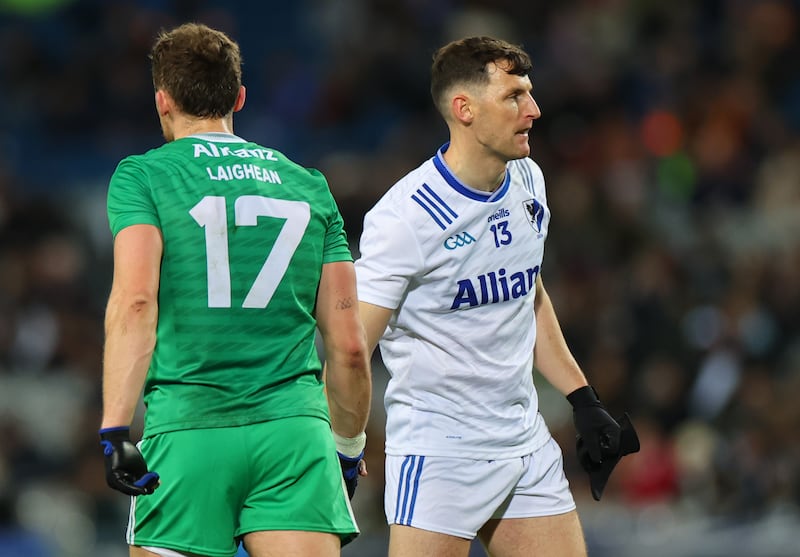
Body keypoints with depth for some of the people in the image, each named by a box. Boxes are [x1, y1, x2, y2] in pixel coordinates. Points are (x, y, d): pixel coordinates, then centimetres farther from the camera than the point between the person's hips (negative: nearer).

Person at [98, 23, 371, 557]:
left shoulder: (142, 175, 5)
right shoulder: (309, 186, 16)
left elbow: (134, 301, -12)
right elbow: (349, 345, 13)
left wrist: (115, 428, -17)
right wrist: (349, 448, 25)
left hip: (187, 432, -2)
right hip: (296, 428, 2)